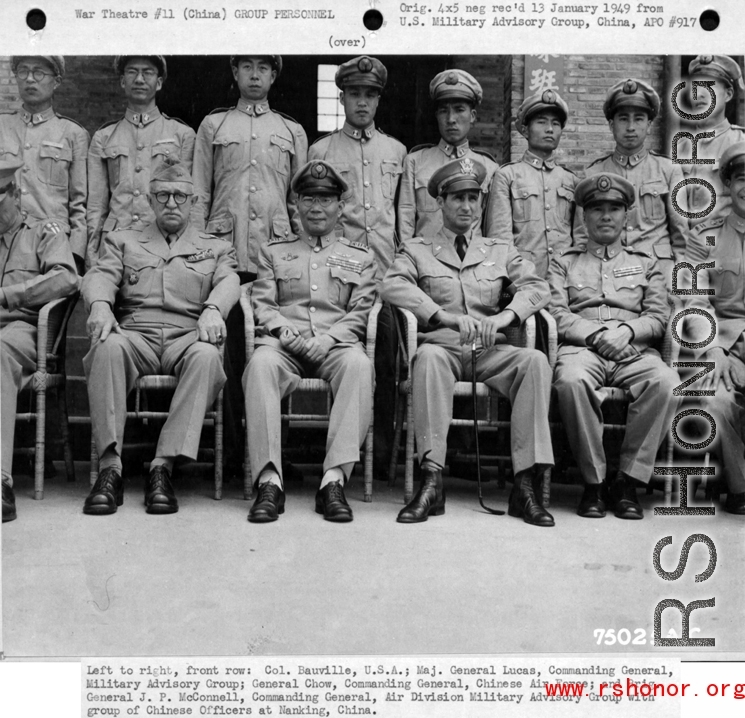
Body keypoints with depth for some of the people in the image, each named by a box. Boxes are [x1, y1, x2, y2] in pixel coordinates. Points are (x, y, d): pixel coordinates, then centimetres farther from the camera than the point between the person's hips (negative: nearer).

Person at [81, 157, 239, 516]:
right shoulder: (122, 240, 26)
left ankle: (163, 466, -38)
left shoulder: (215, 248, 25)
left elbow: (229, 282, 6)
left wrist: (213, 309, -19)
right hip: (135, 333, 0)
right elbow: (100, 276, 8)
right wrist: (100, 305, -17)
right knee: (109, 347, -36)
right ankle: (110, 466, -37)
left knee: (206, 355, -37)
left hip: (188, 336, 0)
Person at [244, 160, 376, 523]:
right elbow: (262, 304, 12)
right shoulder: (273, 250, 24)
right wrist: (285, 333, -10)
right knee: (261, 362, -36)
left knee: (358, 363, -37)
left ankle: (335, 479, -42)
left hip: (336, 344, 0)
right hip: (284, 344, 0)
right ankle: (269, 480, -39)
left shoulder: (360, 256, 22)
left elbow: (360, 313, 9)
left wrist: (326, 340, -10)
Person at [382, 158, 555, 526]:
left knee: (535, 360, -29)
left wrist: (504, 317, -17)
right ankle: (431, 480, -39)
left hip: (490, 351, 2)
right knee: (428, 355, -37)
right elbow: (392, 286, -6)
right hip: (442, 346, -2)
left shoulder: (501, 251, 22)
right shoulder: (417, 250, 15)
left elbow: (537, 287, 5)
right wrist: (445, 317, -21)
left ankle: (524, 485, -31)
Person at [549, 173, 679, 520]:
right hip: (581, 348, -1)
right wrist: (595, 334, -10)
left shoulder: (645, 263, 25)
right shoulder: (564, 263, 21)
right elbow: (556, 313, 7)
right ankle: (593, 482, -24)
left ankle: (628, 481, -24)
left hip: (635, 351, 1)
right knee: (572, 380, -39)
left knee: (666, 383, -34)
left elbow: (658, 316, 12)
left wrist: (627, 330, -9)